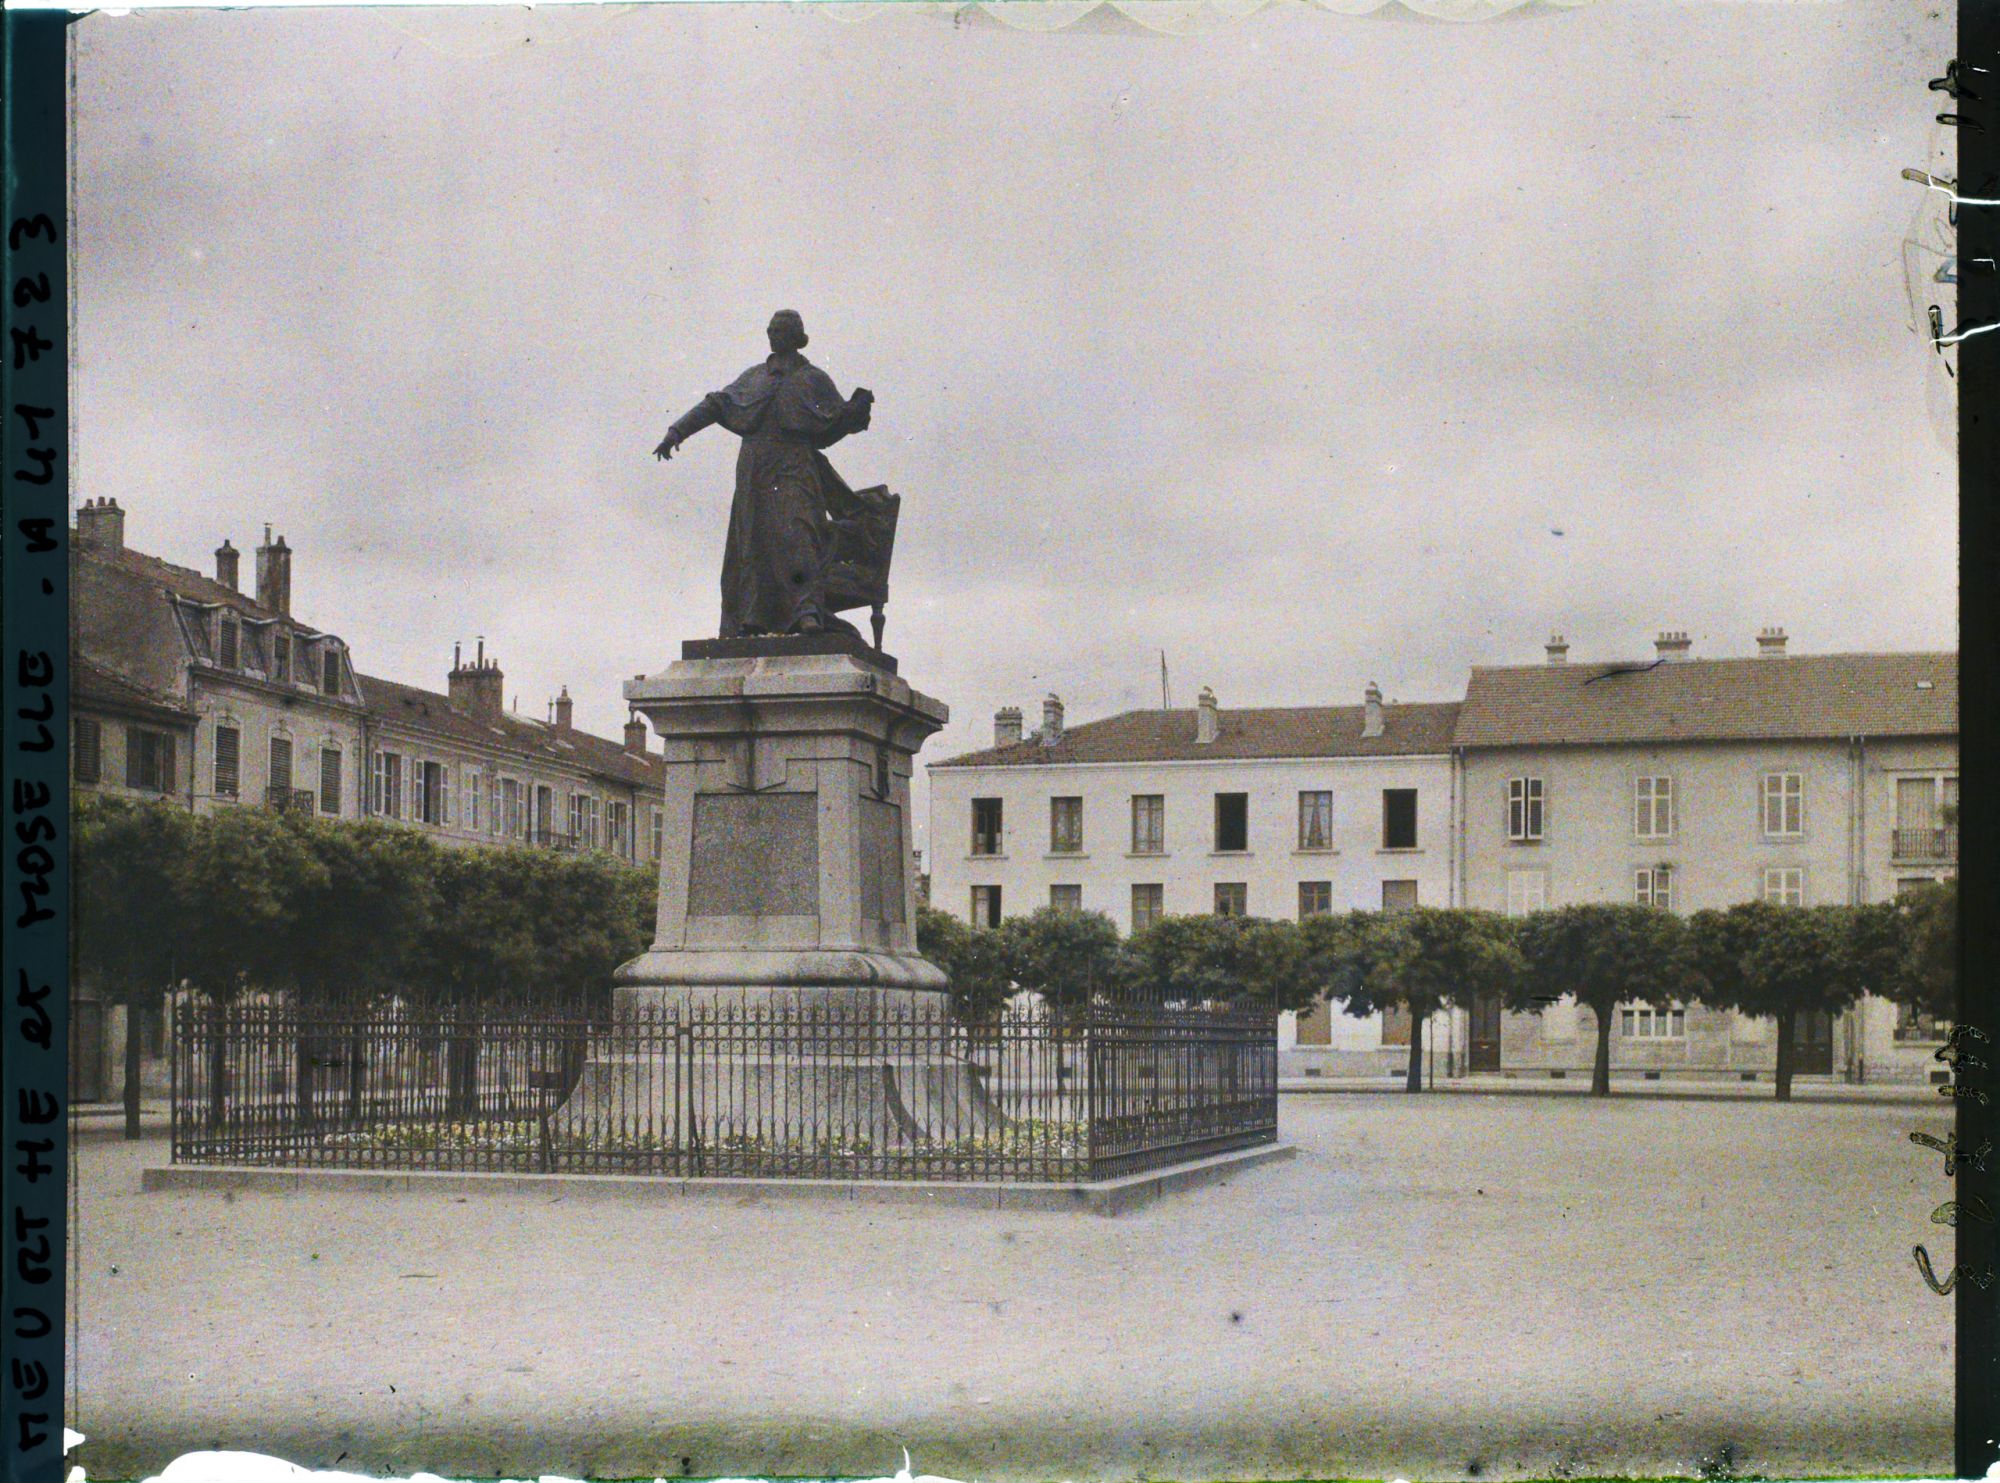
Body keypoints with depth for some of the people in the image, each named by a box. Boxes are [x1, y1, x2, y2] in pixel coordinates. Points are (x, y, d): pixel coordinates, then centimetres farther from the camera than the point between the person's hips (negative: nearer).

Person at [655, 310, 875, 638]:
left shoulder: (813, 378, 12)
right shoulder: (753, 378, 23)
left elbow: (839, 421, 8)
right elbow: (715, 404, 21)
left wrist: (860, 403, -13)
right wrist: (677, 431, 9)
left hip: (794, 471, -4)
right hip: (753, 473, 4)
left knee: (797, 537, -21)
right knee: (751, 545, -3)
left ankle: (808, 611, -36)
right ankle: (751, 619, -4)